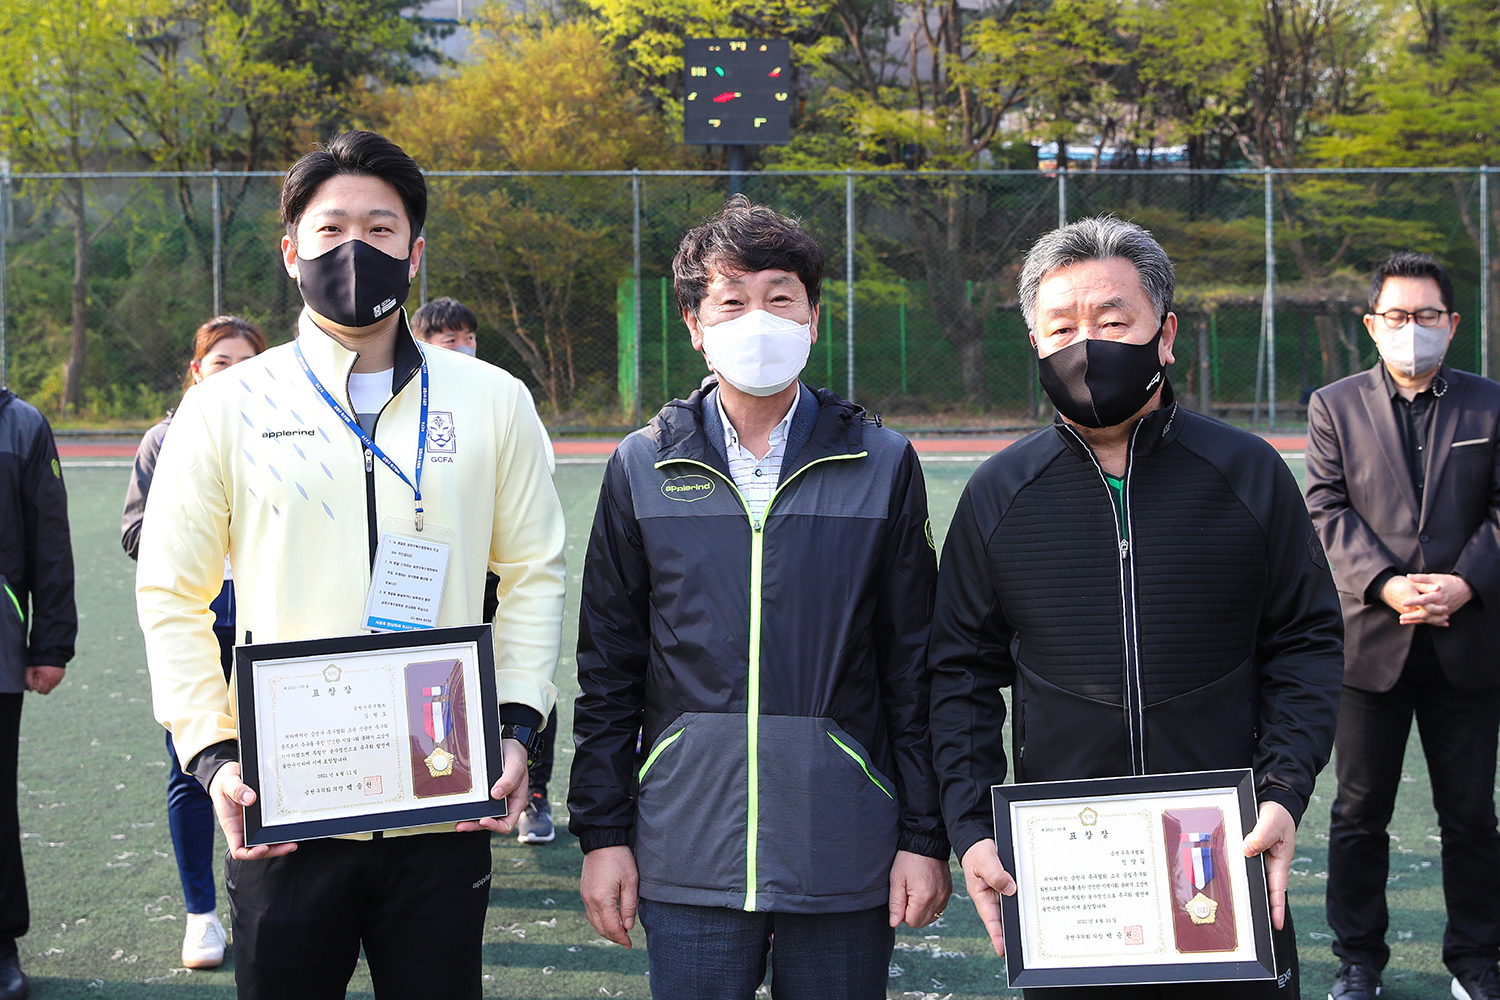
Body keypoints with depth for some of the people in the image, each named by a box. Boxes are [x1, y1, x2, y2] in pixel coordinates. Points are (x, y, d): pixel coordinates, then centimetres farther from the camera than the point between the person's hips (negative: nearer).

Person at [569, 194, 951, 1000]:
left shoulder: (881, 464, 4)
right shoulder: (643, 468, 6)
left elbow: (915, 667, 4)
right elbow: (607, 668, 9)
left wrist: (926, 836, 1)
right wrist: (601, 831, 5)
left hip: (844, 853, 0)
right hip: (688, 855, 1)